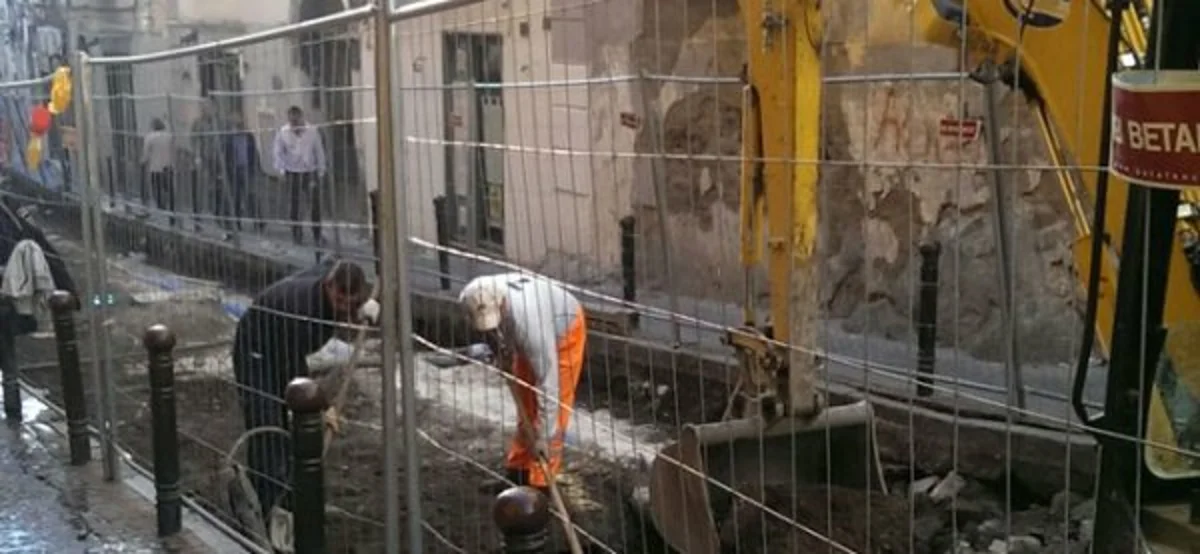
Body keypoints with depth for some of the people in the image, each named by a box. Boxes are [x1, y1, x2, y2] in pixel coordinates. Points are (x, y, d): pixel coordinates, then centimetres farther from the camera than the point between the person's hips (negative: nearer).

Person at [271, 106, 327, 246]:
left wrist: (321, 170, 5)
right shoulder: (282, 133, -3)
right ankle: (297, 235, 16)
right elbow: (277, 153, 4)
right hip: (292, 173, 0)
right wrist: (282, 171, -3)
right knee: (294, 205, 5)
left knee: (315, 203, -1)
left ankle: (317, 236, 9)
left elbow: (319, 151, 5)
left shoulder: (312, 131, -3)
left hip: (310, 172, 0)